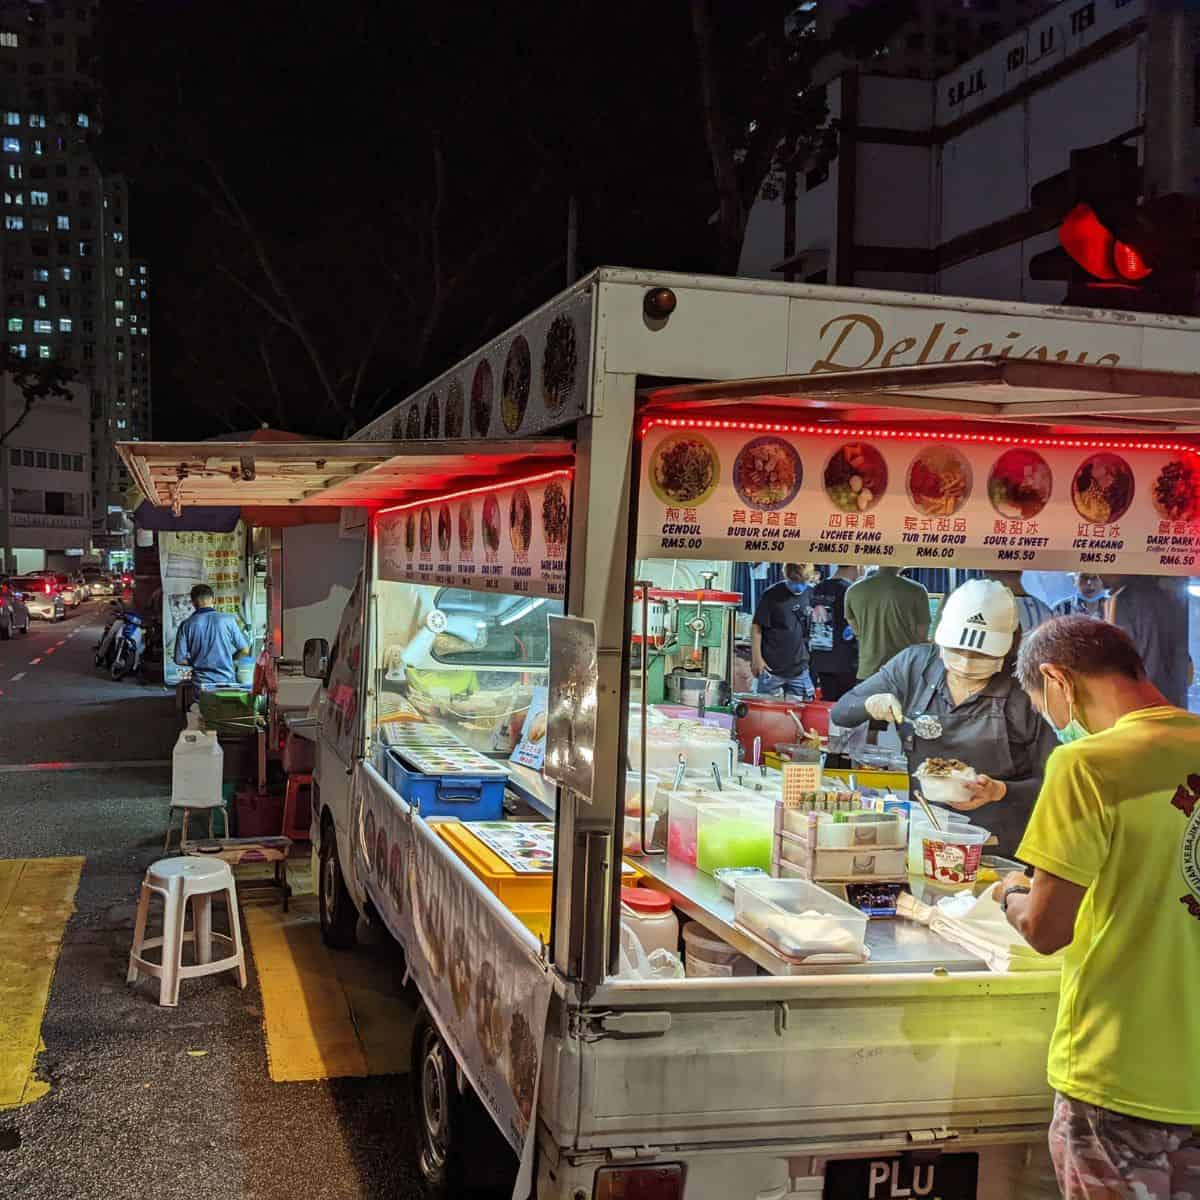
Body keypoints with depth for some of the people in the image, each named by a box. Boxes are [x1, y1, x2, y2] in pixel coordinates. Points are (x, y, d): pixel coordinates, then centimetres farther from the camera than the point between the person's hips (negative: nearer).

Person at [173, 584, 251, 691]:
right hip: (227, 681, 0)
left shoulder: (187, 625, -2)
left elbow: (180, 660, -1)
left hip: (202, 683, 0)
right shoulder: (228, 620, -2)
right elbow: (245, 650, 3)